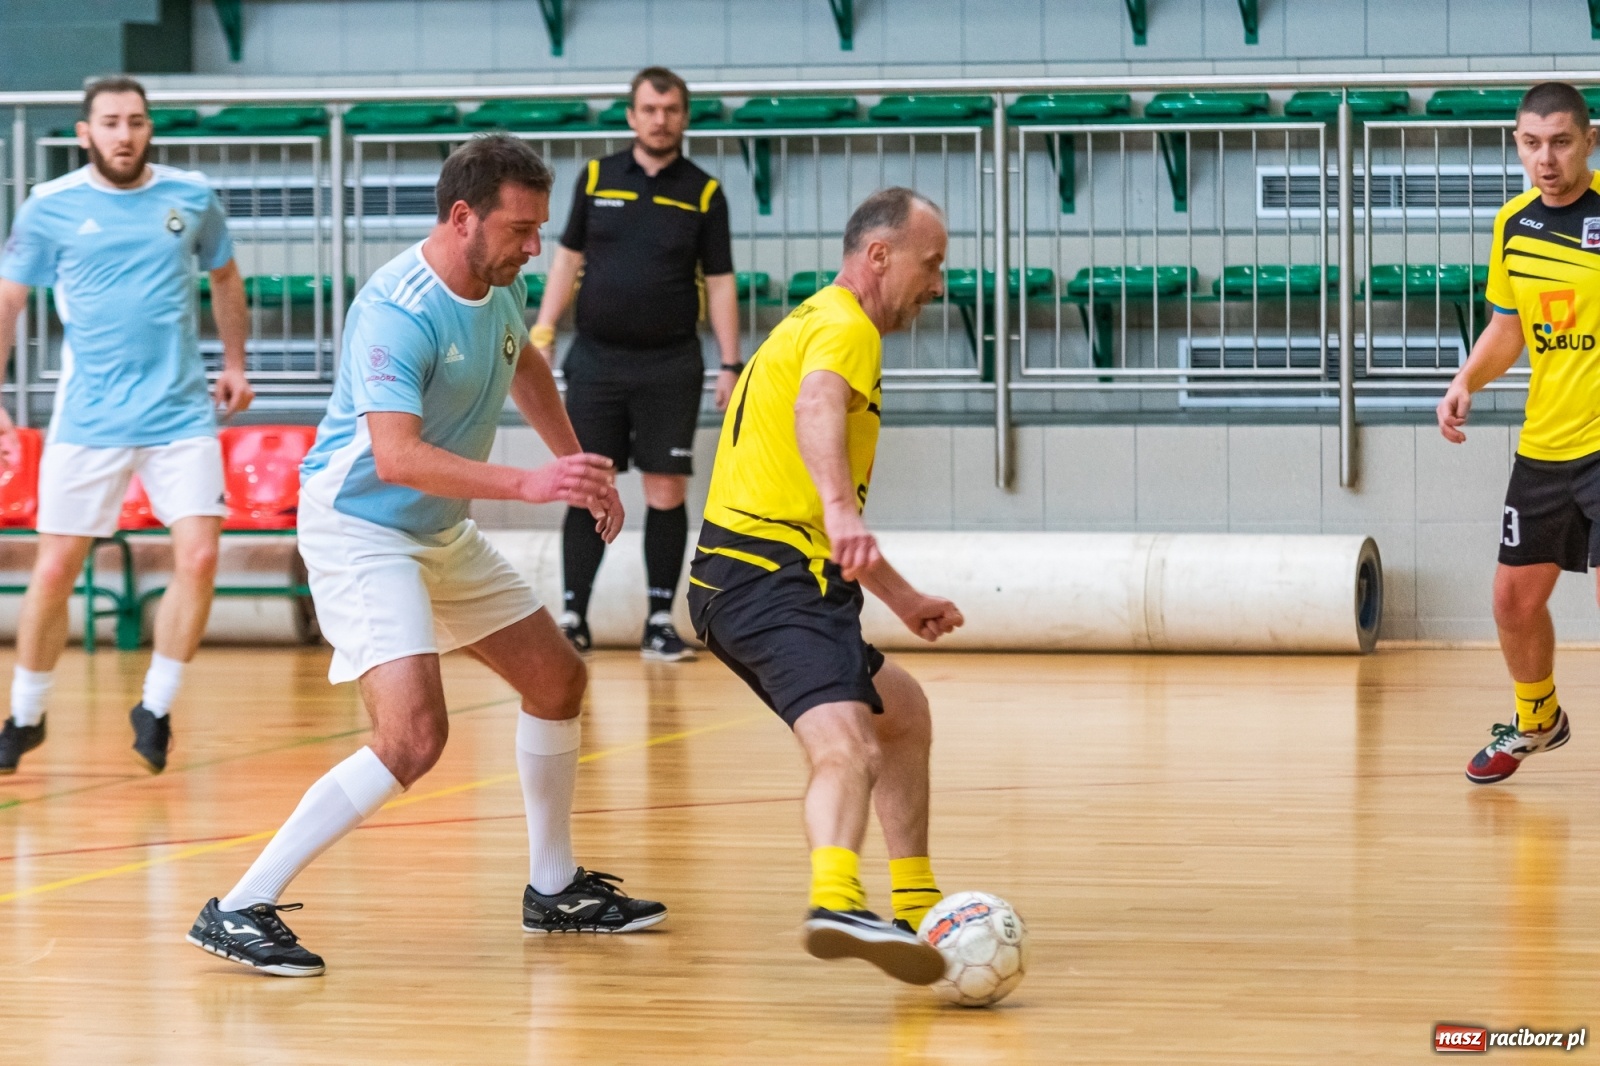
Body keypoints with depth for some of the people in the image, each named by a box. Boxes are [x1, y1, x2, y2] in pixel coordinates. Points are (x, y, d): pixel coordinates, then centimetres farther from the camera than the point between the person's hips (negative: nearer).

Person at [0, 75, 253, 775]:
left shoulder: (193, 198, 3)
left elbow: (224, 278, 21)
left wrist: (235, 364, 17)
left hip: (181, 415, 1)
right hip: (86, 422, -1)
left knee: (198, 558, -12)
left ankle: (155, 710, 5)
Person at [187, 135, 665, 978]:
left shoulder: (499, 284, 0)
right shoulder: (397, 311, -28)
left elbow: (522, 365, 24)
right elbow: (396, 455, -39)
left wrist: (578, 467, 23)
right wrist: (528, 485, -45)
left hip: (441, 530, 10)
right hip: (358, 528, -10)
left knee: (557, 680, 16)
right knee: (414, 735, -23)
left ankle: (554, 891, 33)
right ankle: (239, 912, -18)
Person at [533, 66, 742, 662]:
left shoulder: (703, 193, 2)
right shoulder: (595, 178, 6)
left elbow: (719, 283, 3)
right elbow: (568, 260, 11)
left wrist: (730, 366, -2)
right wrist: (543, 334, 2)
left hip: (669, 365, -1)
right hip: (596, 359, 1)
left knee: (666, 491, 0)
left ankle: (660, 623, 7)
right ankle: (574, 616, 6)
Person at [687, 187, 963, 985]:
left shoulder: (816, 324, 28)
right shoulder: (847, 328, -5)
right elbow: (817, 409, -31)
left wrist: (902, 599, 42)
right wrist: (841, 513, -48)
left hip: (743, 576, 11)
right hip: (775, 581, -11)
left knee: (903, 715, 28)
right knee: (848, 748, -31)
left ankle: (914, 912, 32)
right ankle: (836, 904, -56)